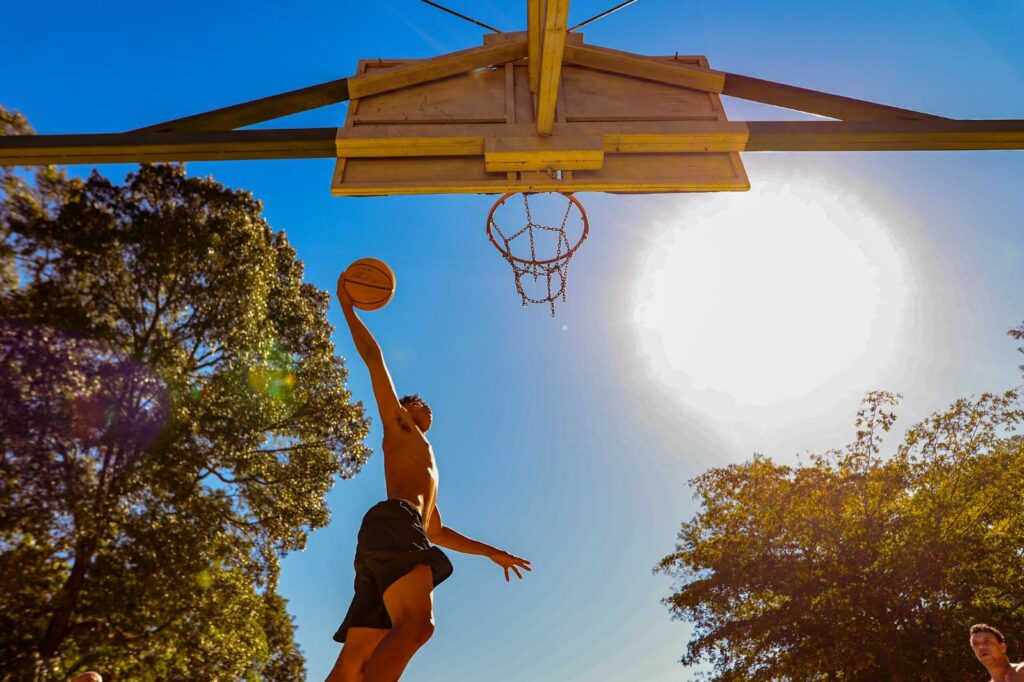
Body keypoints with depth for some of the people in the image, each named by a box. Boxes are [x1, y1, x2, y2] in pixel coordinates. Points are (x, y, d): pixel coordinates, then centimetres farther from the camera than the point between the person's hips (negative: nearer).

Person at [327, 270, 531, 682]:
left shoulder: (430, 469, 41)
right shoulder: (396, 421, 23)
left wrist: (491, 552, 39)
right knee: (417, 623, -32)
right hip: (391, 522, -8)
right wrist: (347, 307, 22)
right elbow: (374, 358, 17)